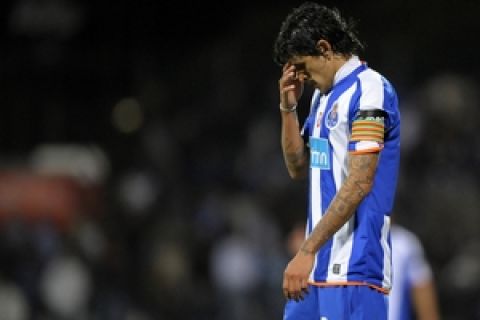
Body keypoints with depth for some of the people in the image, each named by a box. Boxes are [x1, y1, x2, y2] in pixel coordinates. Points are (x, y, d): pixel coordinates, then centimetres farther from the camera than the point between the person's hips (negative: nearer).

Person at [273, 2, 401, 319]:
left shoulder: (368, 90, -12)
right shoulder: (323, 94, 19)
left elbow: (359, 183, -19)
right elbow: (299, 168, 23)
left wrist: (307, 251, -22)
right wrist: (288, 108, 8)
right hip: (318, 266, 9)